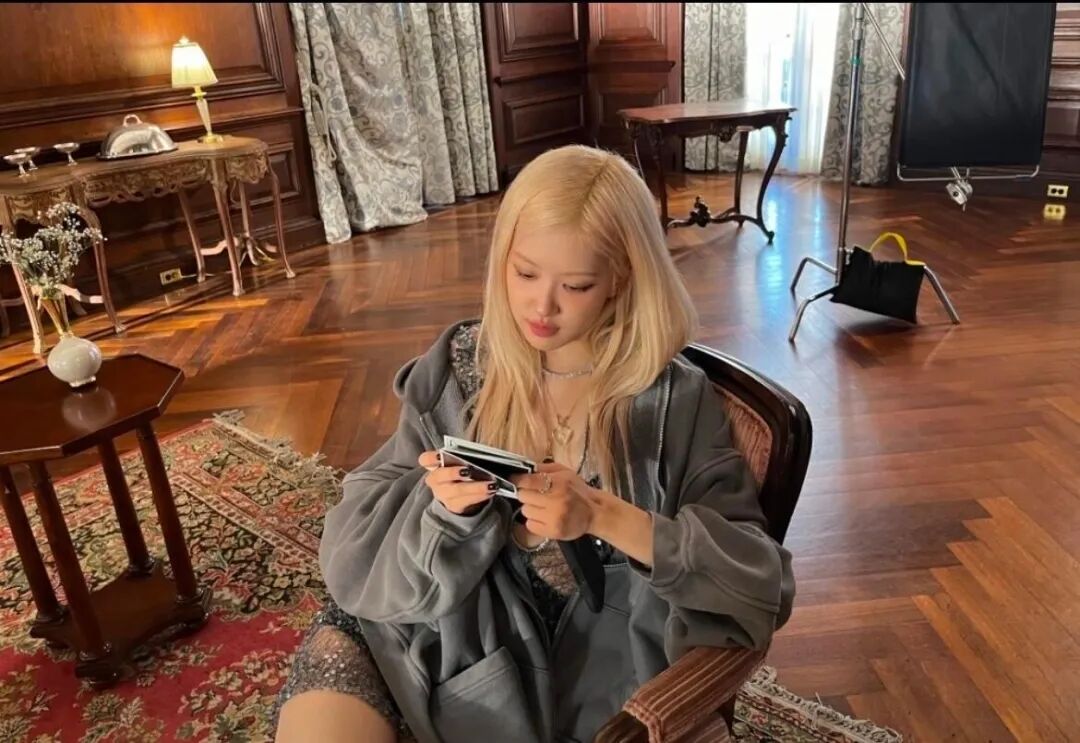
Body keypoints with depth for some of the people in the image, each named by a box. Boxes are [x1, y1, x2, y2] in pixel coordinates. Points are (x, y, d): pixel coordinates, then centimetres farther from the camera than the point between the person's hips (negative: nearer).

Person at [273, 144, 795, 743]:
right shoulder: (457, 367, -2)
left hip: (592, 672, -2)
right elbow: (359, 537, -2)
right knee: (337, 649, -24)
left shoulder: (671, 397, -9)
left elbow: (758, 576, -12)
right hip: (459, 636, 3)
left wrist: (605, 517, -24)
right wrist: (441, 503, -23)